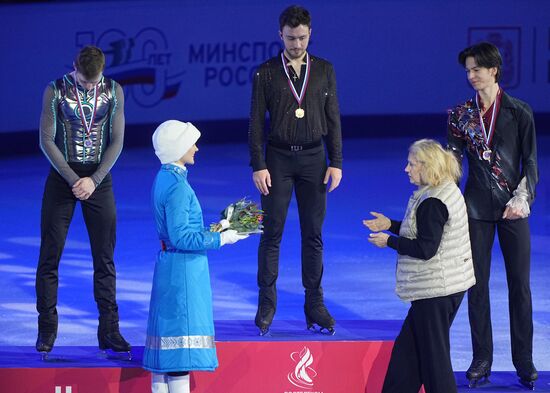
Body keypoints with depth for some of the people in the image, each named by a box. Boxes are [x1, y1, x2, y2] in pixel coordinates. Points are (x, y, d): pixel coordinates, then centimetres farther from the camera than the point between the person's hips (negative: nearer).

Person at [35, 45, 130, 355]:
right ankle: (47, 329, 7)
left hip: (99, 177, 2)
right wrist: (73, 180, -12)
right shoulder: (56, 91, -5)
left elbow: (117, 141, 1)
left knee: (105, 257, 2)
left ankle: (109, 330, 8)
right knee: (50, 255, -1)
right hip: (62, 176, -1)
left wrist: (94, 180, -10)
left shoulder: (113, 91, 0)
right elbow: (47, 140, -6)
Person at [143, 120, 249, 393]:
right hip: (184, 269, -10)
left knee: (166, 339, 12)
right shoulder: (177, 185, -19)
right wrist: (220, 238, -14)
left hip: (169, 266, 10)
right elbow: (181, 238, -21)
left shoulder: (165, 178, 11)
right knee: (183, 340, -6)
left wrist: (215, 228, 14)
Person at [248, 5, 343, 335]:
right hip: (278, 158, -1)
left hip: (313, 158, 1)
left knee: (313, 234, 5)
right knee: (272, 234, -1)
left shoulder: (324, 70, 5)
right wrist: (259, 165, -8)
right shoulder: (266, 73, 1)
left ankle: (315, 303, 11)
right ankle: (267, 304, 7)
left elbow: (333, 120, 6)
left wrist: (336, 162, 0)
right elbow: (257, 122, 0)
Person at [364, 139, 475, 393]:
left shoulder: (433, 203, -21)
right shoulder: (448, 191, 11)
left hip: (435, 290, -10)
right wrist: (391, 225, 16)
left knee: (433, 354, -1)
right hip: (451, 284, 10)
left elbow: (426, 248, -24)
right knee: (408, 348, 16)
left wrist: (389, 241, -13)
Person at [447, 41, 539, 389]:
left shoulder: (519, 112, -3)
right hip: (477, 207, 2)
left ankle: (524, 361, 9)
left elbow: (530, 162, -1)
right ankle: (482, 359, 13)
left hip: (513, 207, -2)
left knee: (520, 284, 1)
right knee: (477, 283, 4)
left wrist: (522, 198, -14)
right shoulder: (462, 114, 4)